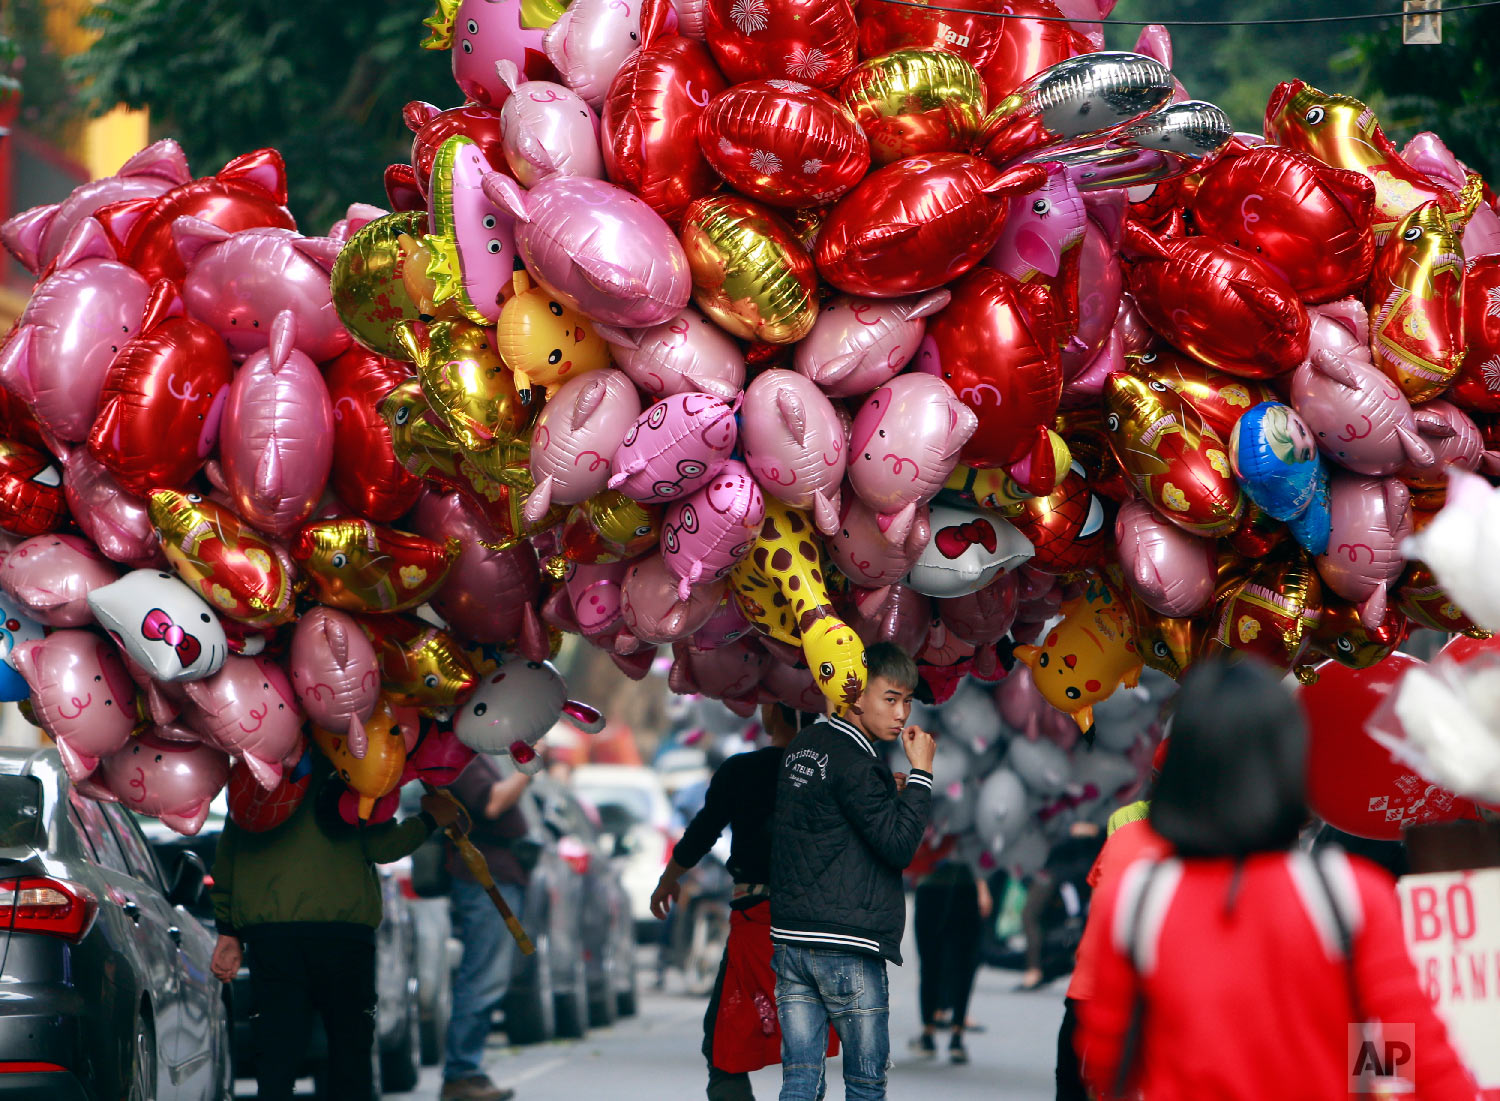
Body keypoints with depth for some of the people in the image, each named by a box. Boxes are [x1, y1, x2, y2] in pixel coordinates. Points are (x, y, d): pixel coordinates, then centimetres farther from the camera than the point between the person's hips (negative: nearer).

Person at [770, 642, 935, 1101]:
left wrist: (886, 794, 15)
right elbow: (898, 845, -17)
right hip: (846, 947, -7)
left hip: (789, 941, 7)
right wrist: (921, 774, -10)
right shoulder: (853, 763, -13)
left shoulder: (802, 748, 13)